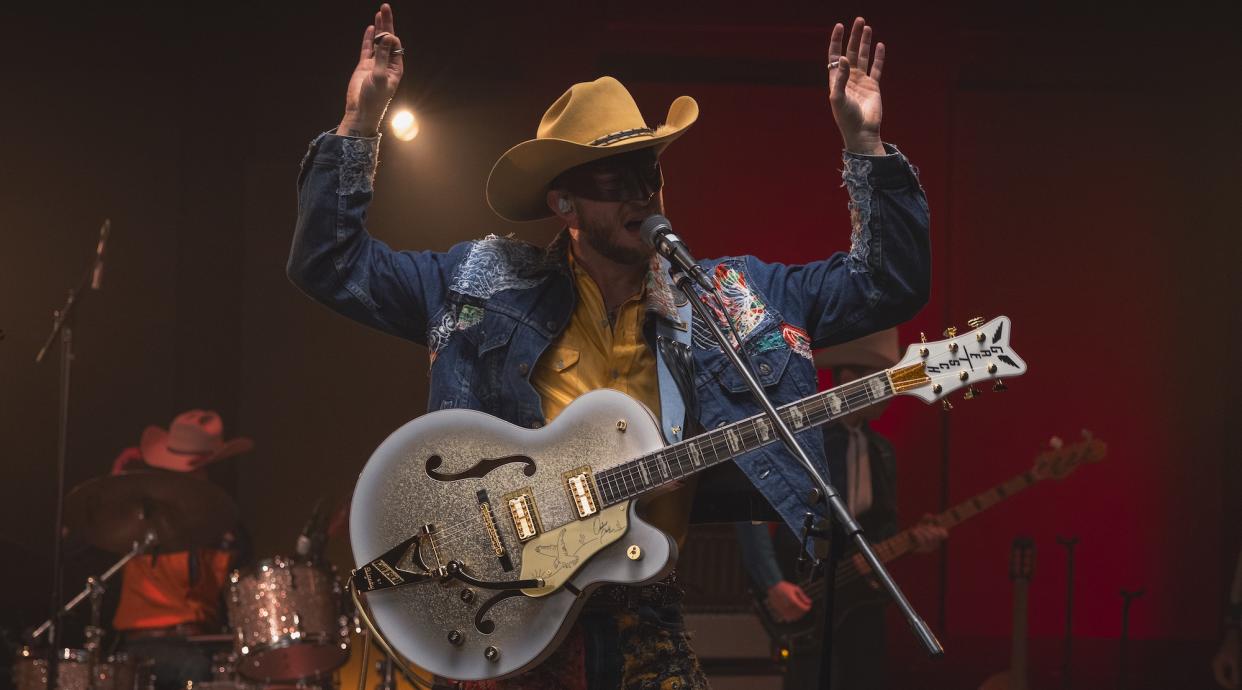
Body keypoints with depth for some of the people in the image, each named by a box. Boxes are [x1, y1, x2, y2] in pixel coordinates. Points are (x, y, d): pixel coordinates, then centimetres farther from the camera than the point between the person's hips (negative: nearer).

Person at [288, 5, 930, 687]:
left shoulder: (735, 297, 8)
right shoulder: (484, 284, 4)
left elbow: (889, 285, 7)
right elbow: (328, 263, 4)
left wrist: (863, 140, -2)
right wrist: (360, 121, -5)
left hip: (652, 621, 2)